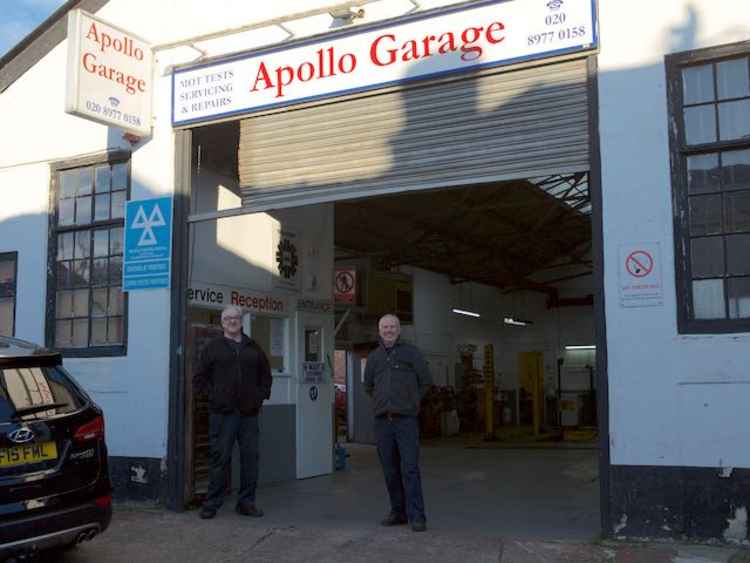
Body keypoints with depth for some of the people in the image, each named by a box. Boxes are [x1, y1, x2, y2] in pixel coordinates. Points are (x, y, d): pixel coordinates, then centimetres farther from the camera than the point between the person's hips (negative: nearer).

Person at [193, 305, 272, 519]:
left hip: (249, 412, 3)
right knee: (219, 457, -3)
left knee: (250, 457, 4)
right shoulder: (213, 348, 8)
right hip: (222, 413, -3)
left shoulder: (254, 348, 17)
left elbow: (266, 376, 22)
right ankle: (212, 503, 6)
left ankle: (246, 502, 13)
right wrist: (212, 395, -4)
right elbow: (199, 378, 7)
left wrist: (261, 396, 9)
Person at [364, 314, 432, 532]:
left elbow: (426, 381, 8)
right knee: (390, 471, 8)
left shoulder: (411, 353, 3)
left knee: (410, 469, -9)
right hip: (382, 421, 4)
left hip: (406, 420, -3)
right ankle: (398, 512, 19)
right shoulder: (373, 357, 12)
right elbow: (369, 387, 25)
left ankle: (416, 517, -7)